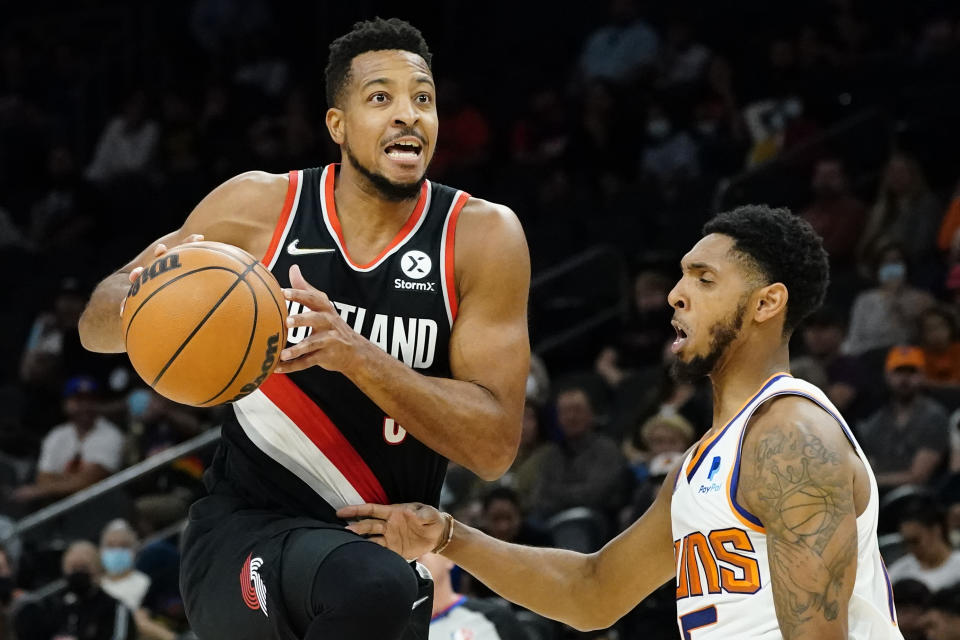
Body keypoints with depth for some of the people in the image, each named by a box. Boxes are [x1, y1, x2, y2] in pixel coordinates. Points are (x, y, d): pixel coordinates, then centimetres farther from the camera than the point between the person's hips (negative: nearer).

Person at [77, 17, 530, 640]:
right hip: (244, 534, -3)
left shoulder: (482, 236, -6)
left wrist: (355, 354, -28)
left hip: (388, 545, 3)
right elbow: (97, 326, 5)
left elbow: (494, 445, -13)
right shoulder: (259, 207, -5)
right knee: (372, 587, -34)